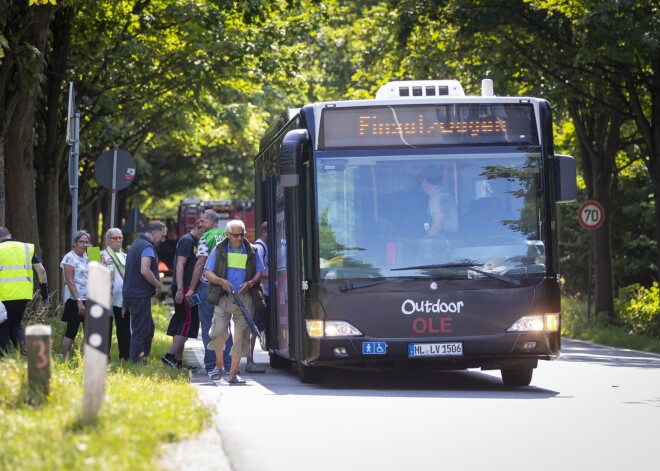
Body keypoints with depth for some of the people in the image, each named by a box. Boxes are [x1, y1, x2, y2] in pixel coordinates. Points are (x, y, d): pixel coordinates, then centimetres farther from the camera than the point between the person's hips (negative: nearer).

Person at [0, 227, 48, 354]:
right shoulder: (27, 248, 12)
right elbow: (41, 270, 7)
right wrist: (44, 290, 13)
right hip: (24, 295, 4)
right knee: (15, 325, 18)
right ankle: (24, 347, -6)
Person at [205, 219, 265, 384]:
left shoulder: (251, 251, 13)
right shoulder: (219, 250, 8)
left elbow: (259, 272, 14)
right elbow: (207, 272, 6)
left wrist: (250, 283, -8)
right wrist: (221, 281, -13)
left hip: (245, 298, 2)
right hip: (224, 297, -2)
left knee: (242, 335, -3)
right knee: (219, 331, -16)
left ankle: (233, 373, 3)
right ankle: (219, 364, 9)